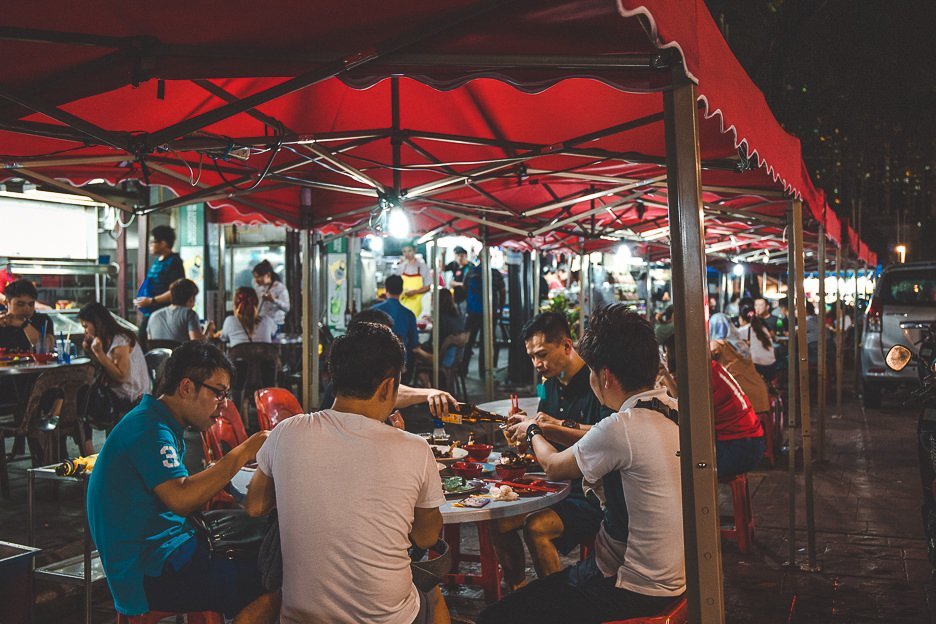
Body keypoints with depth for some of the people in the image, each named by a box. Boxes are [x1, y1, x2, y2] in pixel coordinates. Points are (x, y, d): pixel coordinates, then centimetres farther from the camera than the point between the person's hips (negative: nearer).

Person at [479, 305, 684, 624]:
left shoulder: (621, 428, -25)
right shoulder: (674, 411, -1)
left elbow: (553, 467, -6)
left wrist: (532, 430, 14)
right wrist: (554, 427, 24)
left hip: (632, 590, -9)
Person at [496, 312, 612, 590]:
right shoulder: (550, 385, 14)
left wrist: (558, 425, -24)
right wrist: (527, 425, -1)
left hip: (592, 494, -8)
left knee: (536, 526, -28)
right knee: (499, 521, -9)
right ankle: (517, 592, 11)